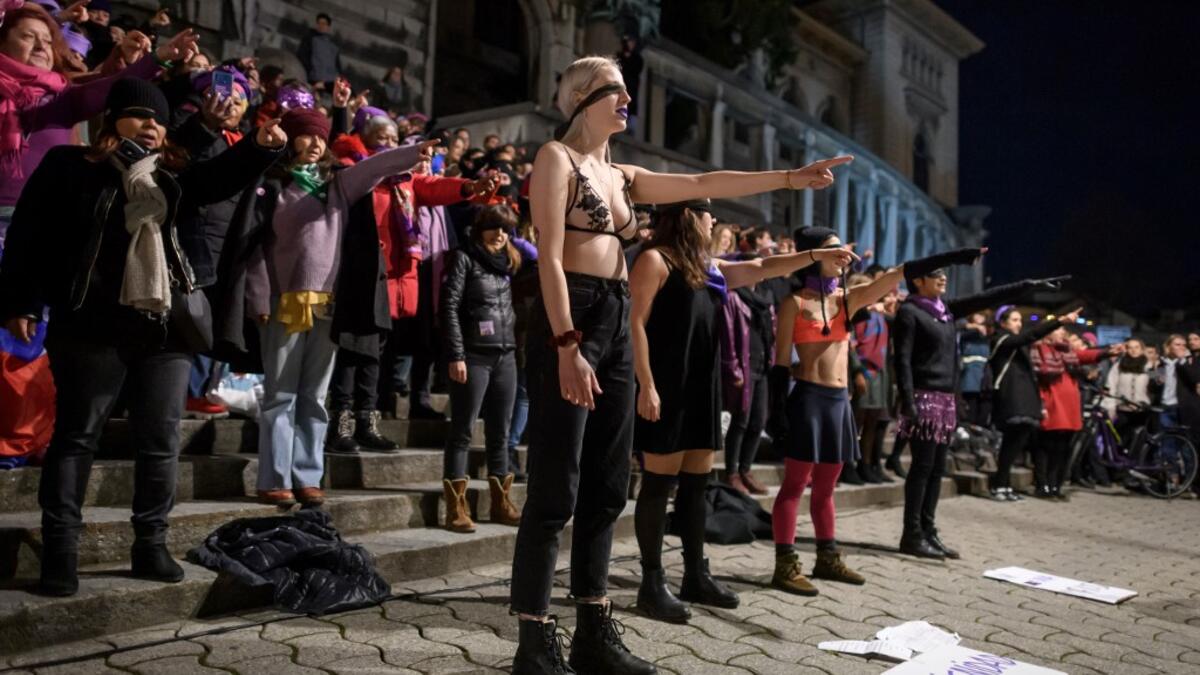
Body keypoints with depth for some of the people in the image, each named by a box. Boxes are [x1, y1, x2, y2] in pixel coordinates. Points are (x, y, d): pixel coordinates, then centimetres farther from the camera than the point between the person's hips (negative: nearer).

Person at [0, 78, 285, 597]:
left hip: (164, 325, 4)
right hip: (93, 324, -4)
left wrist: (260, 147, -18)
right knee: (77, 434, 3)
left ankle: (151, 544, 16)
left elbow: (221, 177, 1)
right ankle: (60, 549, 8)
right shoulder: (69, 166, 3)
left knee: (161, 439, 6)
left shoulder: (170, 176, 14)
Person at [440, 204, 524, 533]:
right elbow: (449, 306, -9)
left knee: (499, 433, 11)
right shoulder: (465, 258, -1)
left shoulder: (509, 261, 17)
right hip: (474, 356, -6)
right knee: (462, 432, -2)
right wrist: (455, 355, -14)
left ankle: (501, 502, 19)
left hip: (506, 356, 6)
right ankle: (456, 507, 1)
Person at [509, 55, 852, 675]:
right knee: (556, 490, -8)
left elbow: (702, 185, 19)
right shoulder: (557, 156, -1)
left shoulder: (621, 175, 22)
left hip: (616, 322, 8)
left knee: (605, 489, 9)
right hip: (569, 319, -8)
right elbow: (548, 258, -11)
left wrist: (789, 178, 14)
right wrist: (567, 347, -20)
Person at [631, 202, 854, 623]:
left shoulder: (710, 268, 18)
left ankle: (696, 576, 19)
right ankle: (652, 582, 2)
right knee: (659, 483, -4)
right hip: (666, 390, -8)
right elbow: (635, 324, -12)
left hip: (703, 390, 8)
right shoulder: (656, 260, -6)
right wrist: (646, 386, -19)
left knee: (696, 484, 11)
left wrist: (818, 255, 19)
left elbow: (762, 268, 25)